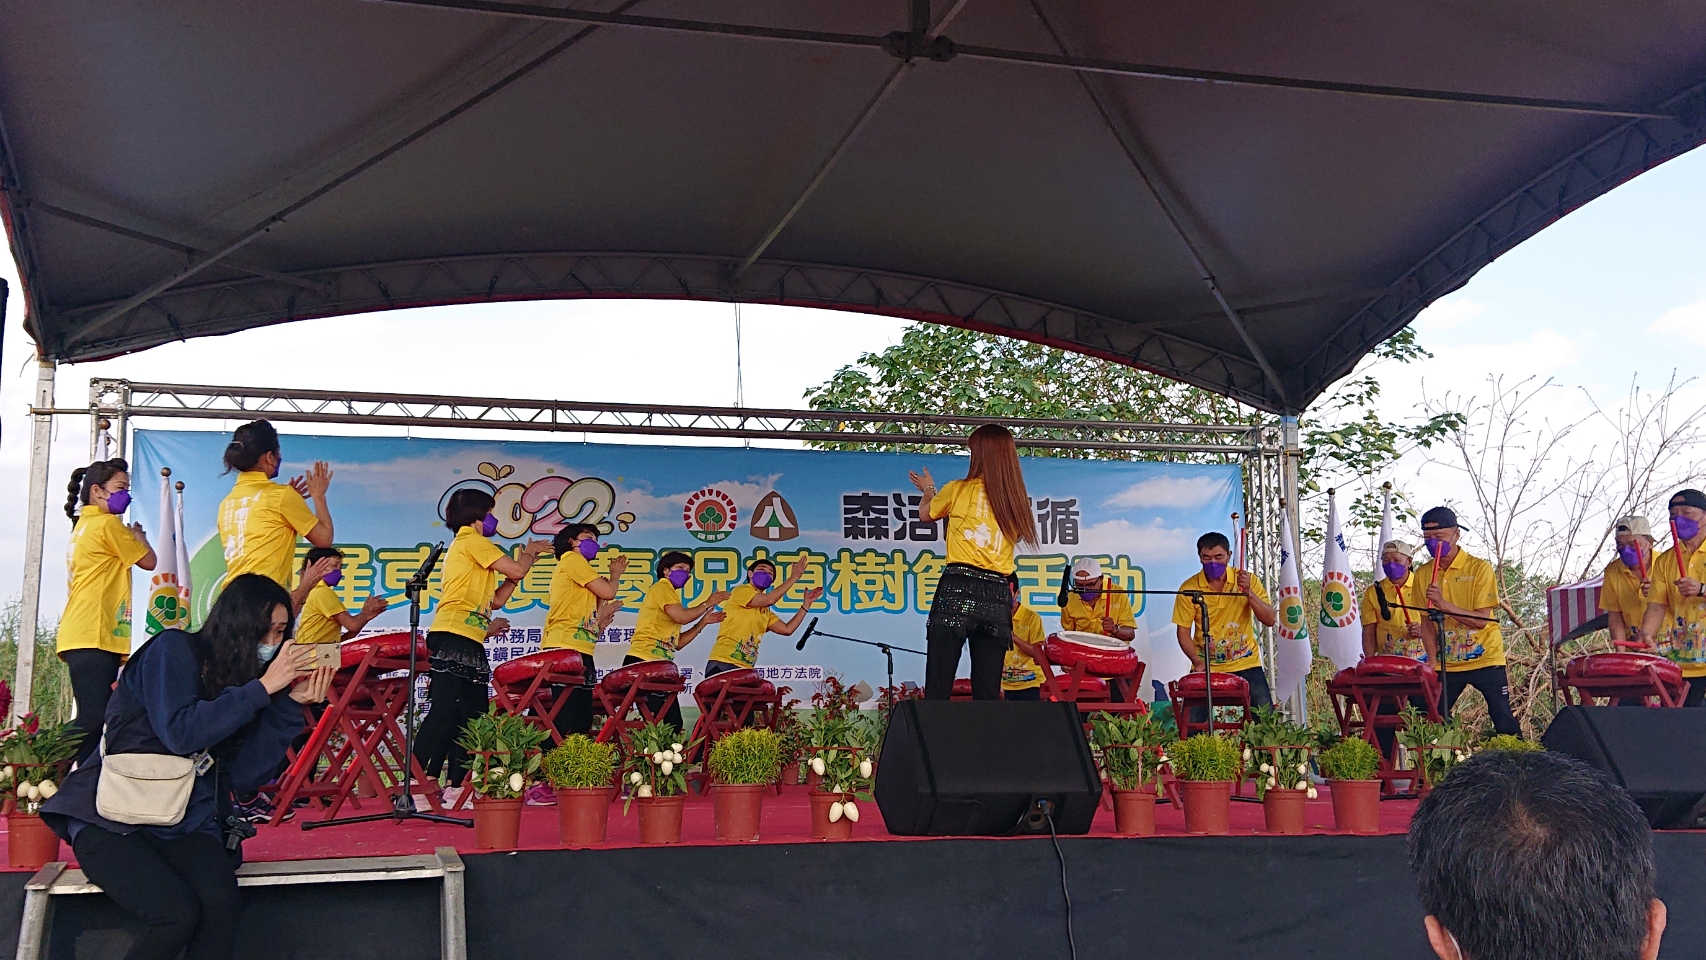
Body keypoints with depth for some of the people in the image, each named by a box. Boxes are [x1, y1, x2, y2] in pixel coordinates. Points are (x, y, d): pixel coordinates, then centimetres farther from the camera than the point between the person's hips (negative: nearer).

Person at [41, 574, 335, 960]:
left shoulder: (245, 683, 11)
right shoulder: (174, 649, -5)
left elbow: (245, 775, 3)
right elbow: (180, 732, -19)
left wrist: (291, 704, -4)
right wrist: (263, 688, -17)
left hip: (185, 824, 5)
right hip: (111, 819, -4)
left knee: (221, 903, -29)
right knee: (177, 913, -31)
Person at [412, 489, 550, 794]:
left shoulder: (466, 546, 28)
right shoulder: (472, 541, -2)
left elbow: (497, 599, 24)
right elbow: (517, 570, -8)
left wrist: (526, 559, 23)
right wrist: (528, 553, 13)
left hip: (469, 644, 10)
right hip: (454, 638, -10)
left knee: (472, 715, 8)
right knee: (443, 712, -16)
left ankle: (457, 788, 8)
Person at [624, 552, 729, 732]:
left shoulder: (668, 592, 25)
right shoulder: (662, 587, -1)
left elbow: (678, 642, 22)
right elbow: (682, 617, -17)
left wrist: (703, 622, 18)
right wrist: (707, 604, -2)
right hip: (643, 662, -10)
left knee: (673, 725, 4)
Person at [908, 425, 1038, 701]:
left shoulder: (959, 490, 4)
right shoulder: (1016, 500, 11)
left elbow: (925, 514, 22)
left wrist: (929, 489, 43)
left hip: (958, 589, -4)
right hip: (998, 596, 4)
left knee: (938, 689, -7)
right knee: (988, 693, 5)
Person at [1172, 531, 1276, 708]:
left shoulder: (1249, 580, -1)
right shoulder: (1189, 588, -5)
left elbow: (1269, 620, -5)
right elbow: (1183, 631, -2)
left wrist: (1249, 593, -19)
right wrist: (1197, 663, -17)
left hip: (1246, 666, 1)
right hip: (1206, 669, -1)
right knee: (1193, 721, -11)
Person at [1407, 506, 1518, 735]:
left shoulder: (1479, 568, -8)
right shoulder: (1422, 575, 4)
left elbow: (1481, 620, -16)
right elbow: (1426, 623, 8)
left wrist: (1444, 604, -27)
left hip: (1485, 659, -4)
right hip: (1446, 664, 4)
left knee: (1504, 722, -6)